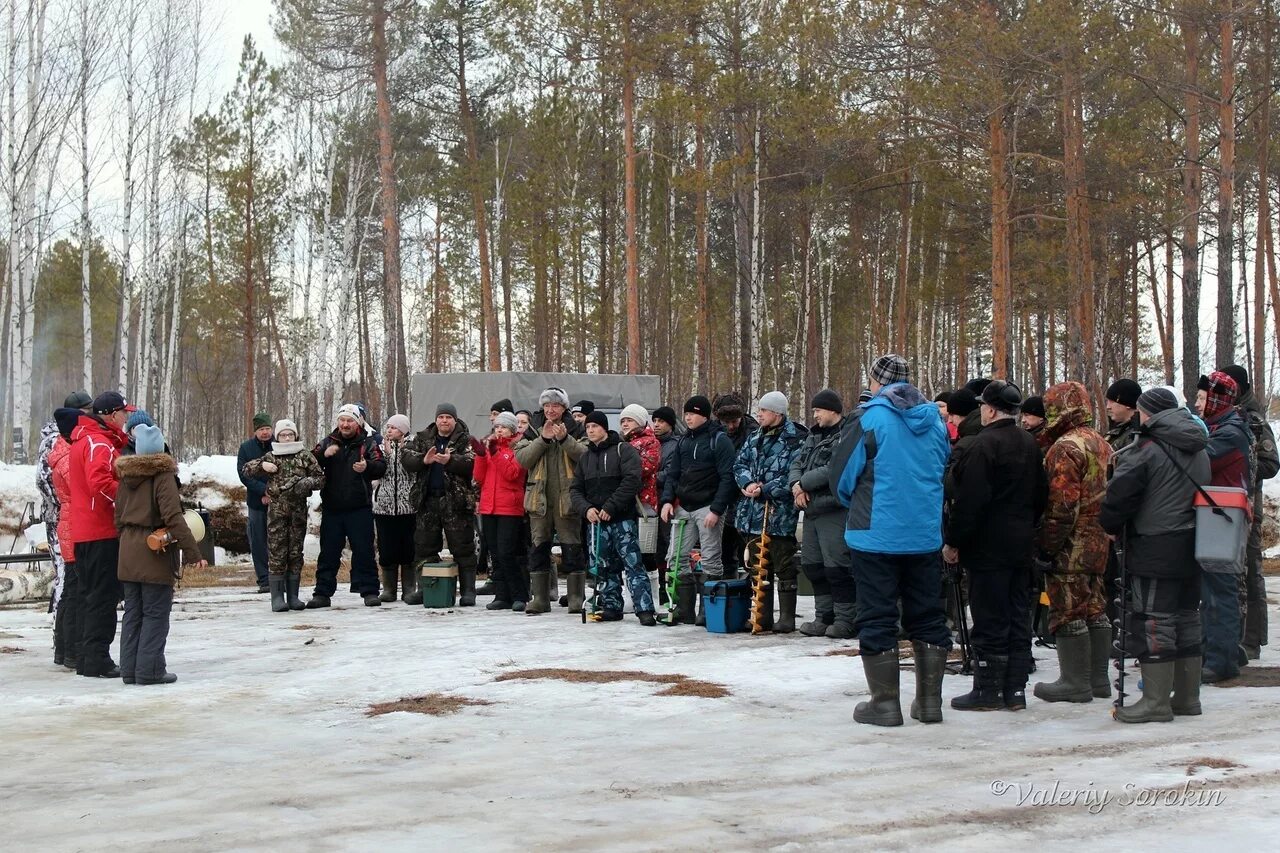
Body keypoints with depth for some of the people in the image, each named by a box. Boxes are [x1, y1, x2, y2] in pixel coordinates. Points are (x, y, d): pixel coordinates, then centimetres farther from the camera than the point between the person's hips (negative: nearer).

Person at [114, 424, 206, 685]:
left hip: (128, 553, 7)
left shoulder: (126, 475, 8)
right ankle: (149, 670, 0)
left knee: (132, 612, 13)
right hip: (155, 554, -6)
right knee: (155, 613, 0)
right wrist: (193, 552, -18)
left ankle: (129, 669, 16)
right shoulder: (163, 475, -12)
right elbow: (173, 517, -19)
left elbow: (118, 516, 13)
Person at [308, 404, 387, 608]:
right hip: (331, 507, 2)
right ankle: (322, 593, 13)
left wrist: (367, 467, -28)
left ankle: (369, 591, 8)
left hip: (359, 509, -2)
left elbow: (381, 466, -7)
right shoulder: (327, 442, 9)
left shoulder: (368, 443, 2)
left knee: (364, 551, 1)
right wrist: (324, 454, -18)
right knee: (328, 552, 7)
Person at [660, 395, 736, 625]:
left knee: (710, 559, -2)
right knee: (676, 557, 4)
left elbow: (727, 477, -13)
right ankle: (684, 609, 10)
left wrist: (716, 510, -19)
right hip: (684, 507, 7)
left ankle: (709, 611, 3)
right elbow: (672, 473, 15)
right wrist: (667, 500, -1)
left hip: (708, 507, -7)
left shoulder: (719, 440, -7)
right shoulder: (684, 441, 14)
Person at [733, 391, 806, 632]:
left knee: (784, 567, 1)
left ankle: (787, 618, 7)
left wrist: (764, 489, -18)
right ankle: (762, 616, 18)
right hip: (752, 513, 7)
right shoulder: (754, 438, 15)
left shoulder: (795, 440, -9)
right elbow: (739, 464, 12)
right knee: (757, 566, 11)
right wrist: (748, 483, -8)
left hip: (780, 514, -7)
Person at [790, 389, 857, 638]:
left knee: (836, 566, -9)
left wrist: (803, 484, -10)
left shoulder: (849, 435, -11)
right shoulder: (814, 434, 18)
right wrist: (796, 484, -4)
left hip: (834, 509, -9)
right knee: (812, 565, 13)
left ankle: (845, 619, 1)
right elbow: (797, 462, 17)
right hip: (812, 508, 9)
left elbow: (834, 469, -20)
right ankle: (823, 617, 22)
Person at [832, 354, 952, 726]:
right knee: (928, 616, 12)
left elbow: (842, 474, -6)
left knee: (877, 618, 3)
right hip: (926, 535, 5)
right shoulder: (935, 422, 6)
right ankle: (929, 701, 16)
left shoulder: (872, 419, -11)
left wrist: (856, 504, 15)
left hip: (877, 534, -5)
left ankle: (885, 702, 5)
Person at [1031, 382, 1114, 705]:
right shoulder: (1102, 444, 14)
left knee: (1068, 611, -2)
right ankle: (1098, 678, 20)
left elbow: (1061, 506, -21)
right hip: (1099, 543, 9)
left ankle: (1075, 682, 1)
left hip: (1071, 545, -9)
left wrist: (1046, 546, -17)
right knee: (1095, 608, 14)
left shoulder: (1065, 448, -16)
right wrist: (1104, 532, 21)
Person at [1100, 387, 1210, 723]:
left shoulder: (1144, 450, -14)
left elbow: (1119, 498, -14)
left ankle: (1156, 702, -4)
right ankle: (1187, 697, 21)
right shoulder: (1199, 452, 13)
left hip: (1154, 550, -8)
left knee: (1153, 623, -5)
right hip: (1191, 549, 8)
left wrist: (1110, 526, 6)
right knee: (1187, 619, 14)